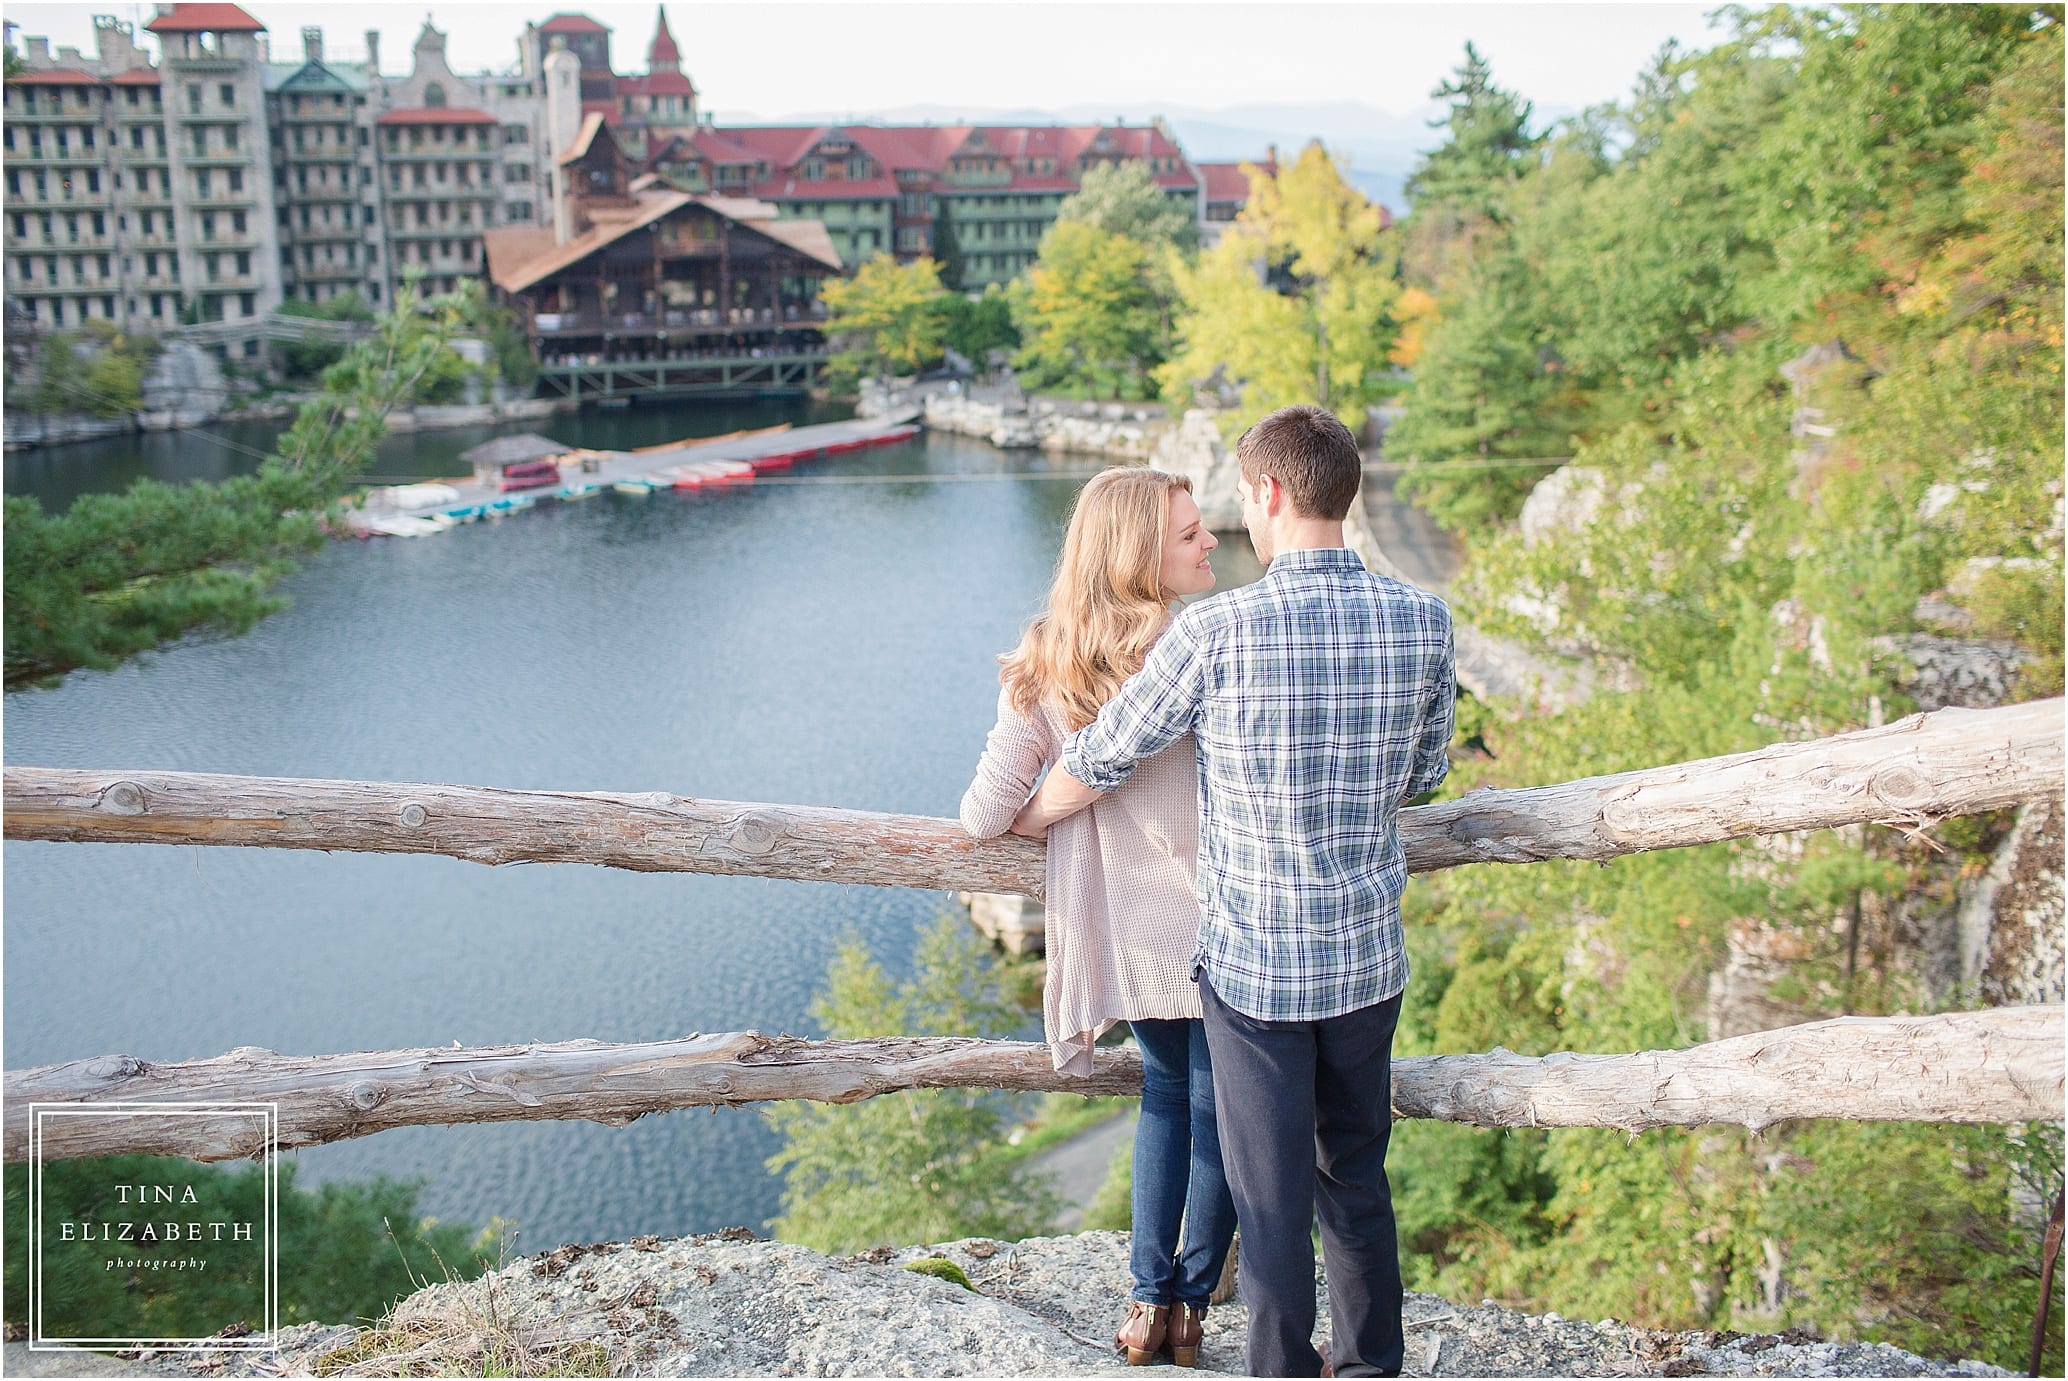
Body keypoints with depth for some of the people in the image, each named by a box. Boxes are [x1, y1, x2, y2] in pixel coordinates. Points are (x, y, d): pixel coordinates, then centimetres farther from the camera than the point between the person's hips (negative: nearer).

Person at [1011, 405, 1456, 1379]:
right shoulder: (1422, 620, -7)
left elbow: (1105, 757, -6)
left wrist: (1033, 815, 14)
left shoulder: (1216, 631, -18)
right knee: (1358, 1175, 23)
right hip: (1369, 957, 4)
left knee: (1271, 1196, 11)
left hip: (1253, 962, -4)